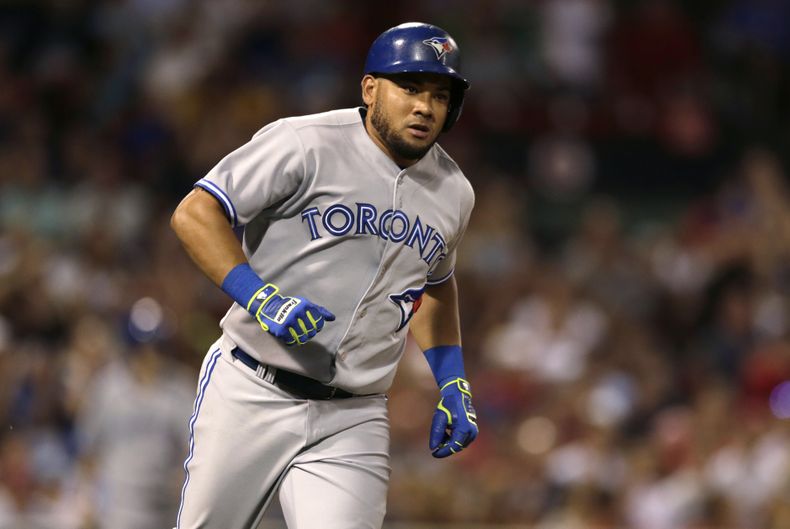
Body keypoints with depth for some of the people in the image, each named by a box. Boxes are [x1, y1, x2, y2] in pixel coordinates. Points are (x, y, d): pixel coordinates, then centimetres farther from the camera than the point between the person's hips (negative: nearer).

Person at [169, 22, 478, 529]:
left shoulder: (453, 193, 7)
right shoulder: (304, 144, -11)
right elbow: (195, 214, -13)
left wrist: (454, 383, 17)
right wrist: (259, 297, -25)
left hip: (353, 420, 3)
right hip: (251, 393, -3)